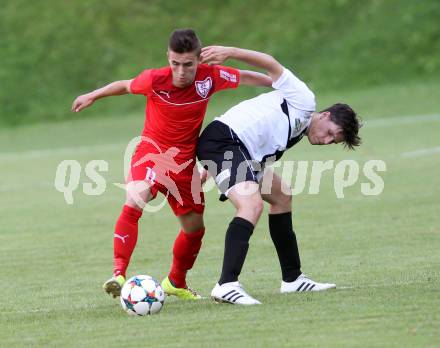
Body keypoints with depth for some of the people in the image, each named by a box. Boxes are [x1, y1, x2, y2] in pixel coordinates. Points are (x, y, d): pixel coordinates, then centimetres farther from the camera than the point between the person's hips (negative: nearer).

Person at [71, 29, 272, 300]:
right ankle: (119, 274, -35)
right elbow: (125, 86, 1)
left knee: (195, 227, 14)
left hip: (184, 162, 4)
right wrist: (93, 96, 14)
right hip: (152, 151, -4)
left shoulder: (210, 76, -14)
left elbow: (245, 77, 3)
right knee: (134, 202, -32)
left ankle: (176, 283, 39)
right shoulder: (155, 80, -19)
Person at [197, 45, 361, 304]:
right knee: (252, 205, -27)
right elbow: (272, 64, -11)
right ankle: (227, 285, -35)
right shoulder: (303, 101, -3)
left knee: (281, 195, 23)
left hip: (242, 153, 11)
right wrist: (230, 52, -22)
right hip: (222, 139, -11)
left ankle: (292, 278, 30)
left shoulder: (296, 135, 24)